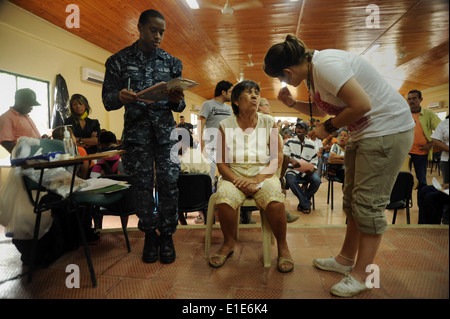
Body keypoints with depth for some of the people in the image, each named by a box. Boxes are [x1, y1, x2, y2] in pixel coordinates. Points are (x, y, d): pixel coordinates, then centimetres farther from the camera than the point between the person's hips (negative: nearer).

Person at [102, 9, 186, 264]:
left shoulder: (172, 62, 11)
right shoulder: (119, 61, 6)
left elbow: (179, 106, 11)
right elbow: (108, 100, 2)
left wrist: (176, 100, -13)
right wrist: (120, 97, -21)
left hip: (166, 130, 1)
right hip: (136, 130, -1)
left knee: (169, 182, -6)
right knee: (142, 184, 1)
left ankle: (167, 235, 9)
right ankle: (150, 235, 17)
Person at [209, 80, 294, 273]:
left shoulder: (268, 123, 5)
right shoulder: (225, 125, 3)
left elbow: (277, 157, 0)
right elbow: (221, 162, 1)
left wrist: (257, 179, -14)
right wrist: (239, 181, -15)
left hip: (263, 176, 0)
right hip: (234, 176, 0)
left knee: (275, 201, -30)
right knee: (224, 200, -30)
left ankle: (282, 246, -4)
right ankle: (229, 244, -2)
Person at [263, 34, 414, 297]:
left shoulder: (326, 65, -22)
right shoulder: (313, 72, 9)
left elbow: (361, 105, -27)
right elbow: (321, 110, 20)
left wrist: (329, 127, -15)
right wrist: (293, 103, 6)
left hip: (387, 130, -10)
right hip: (364, 133, 11)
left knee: (369, 203, -7)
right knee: (353, 199, 14)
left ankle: (361, 275, 7)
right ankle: (346, 259, 29)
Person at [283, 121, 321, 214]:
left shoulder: (311, 144, 13)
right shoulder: (290, 142, 7)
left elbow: (314, 159, 15)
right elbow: (284, 156, -3)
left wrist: (312, 168, -8)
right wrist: (292, 160, -25)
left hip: (307, 171, 2)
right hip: (293, 170, -2)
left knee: (317, 180, -27)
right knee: (291, 181, -35)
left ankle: (302, 203, -6)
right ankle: (306, 204, -19)